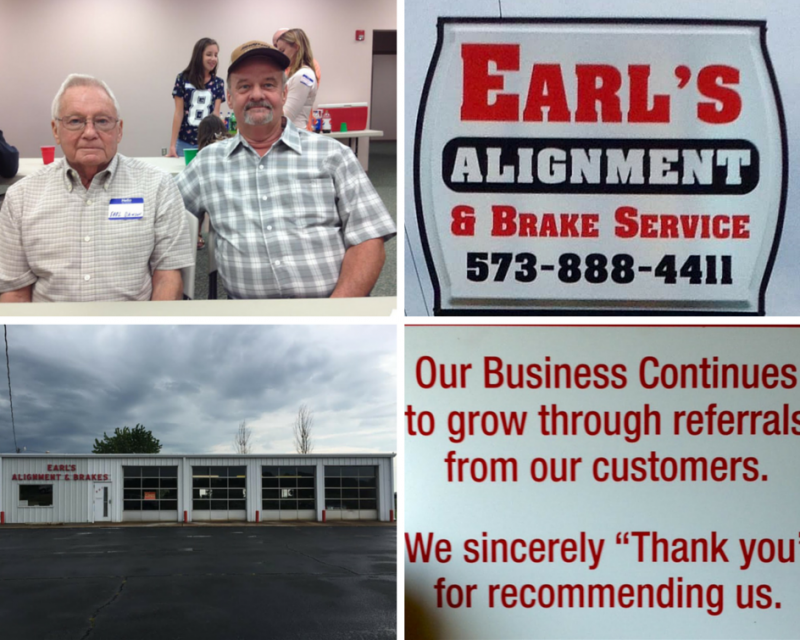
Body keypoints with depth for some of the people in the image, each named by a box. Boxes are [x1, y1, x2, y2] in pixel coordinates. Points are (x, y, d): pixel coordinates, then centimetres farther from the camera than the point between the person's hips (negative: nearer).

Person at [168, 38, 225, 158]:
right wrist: (172, 145, -6)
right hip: (184, 142, -2)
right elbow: (178, 113, -2)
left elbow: (215, 114, 0)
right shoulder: (183, 79, -2)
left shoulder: (218, 83, 4)